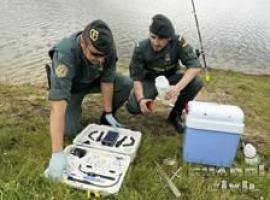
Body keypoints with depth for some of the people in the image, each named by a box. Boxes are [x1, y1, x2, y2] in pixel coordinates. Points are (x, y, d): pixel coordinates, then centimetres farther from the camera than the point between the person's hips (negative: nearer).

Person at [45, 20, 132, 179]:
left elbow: (107, 79, -17)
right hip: (70, 87, -3)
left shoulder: (107, 47, -31)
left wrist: (108, 113, -14)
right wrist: (57, 154, -50)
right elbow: (58, 107, -48)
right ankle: (75, 109, 15)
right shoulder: (65, 55, -44)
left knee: (126, 84, -17)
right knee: (69, 131, -19)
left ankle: (106, 119, 7)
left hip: (94, 80, 4)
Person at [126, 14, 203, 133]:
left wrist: (178, 87, -45)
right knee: (133, 107, -27)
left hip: (171, 78, 1)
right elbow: (136, 77, -19)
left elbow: (195, 66, -29)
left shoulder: (178, 42, -25)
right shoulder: (141, 48, -23)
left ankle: (175, 114, -3)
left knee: (196, 83, -28)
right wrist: (141, 99, -37)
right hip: (150, 80, -1)